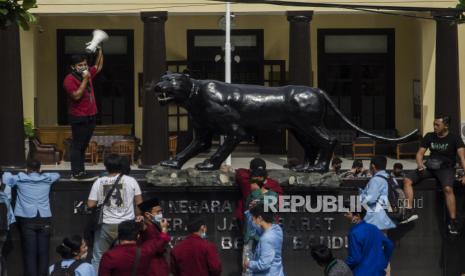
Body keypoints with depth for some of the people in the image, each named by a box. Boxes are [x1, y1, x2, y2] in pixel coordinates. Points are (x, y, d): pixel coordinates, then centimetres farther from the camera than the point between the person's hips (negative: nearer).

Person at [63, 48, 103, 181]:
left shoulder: (88, 74, 12)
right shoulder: (70, 79, -12)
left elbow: (98, 66, 29)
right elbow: (76, 95, -23)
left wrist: (100, 49, 22)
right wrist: (85, 80, -20)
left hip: (90, 116, 8)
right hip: (79, 118, -8)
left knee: (83, 146, 11)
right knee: (77, 146, -8)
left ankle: (81, 172, 15)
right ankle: (76, 173, -9)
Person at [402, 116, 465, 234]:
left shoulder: (454, 138, -8)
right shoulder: (429, 136, 6)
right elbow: (420, 153, 9)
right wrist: (420, 164, -16)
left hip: (446, 168, -5)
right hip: (430, 167, 5)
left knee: (448, 188, -34)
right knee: (407, 180, -13)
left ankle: (453, 221, -28)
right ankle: (410, 212, -13)